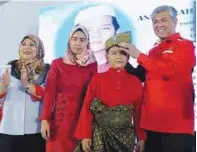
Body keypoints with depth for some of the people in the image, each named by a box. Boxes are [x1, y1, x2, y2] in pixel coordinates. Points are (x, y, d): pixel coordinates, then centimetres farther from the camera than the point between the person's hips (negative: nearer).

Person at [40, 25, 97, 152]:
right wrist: (45, 119, -9)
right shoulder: (57, 63, 1)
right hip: (60, 115, 0)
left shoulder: (92, 65, 2)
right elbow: (50, 93, -3)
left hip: (82, 116, 0)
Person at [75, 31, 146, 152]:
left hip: (126, 136, 2)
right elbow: (87, 108, -4)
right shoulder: (97, 79, -3)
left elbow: (139, 112, 3)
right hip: (100, 135, -1)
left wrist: (141, 137, 2)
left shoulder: (135, 82, 2)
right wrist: (85, 136, -8)